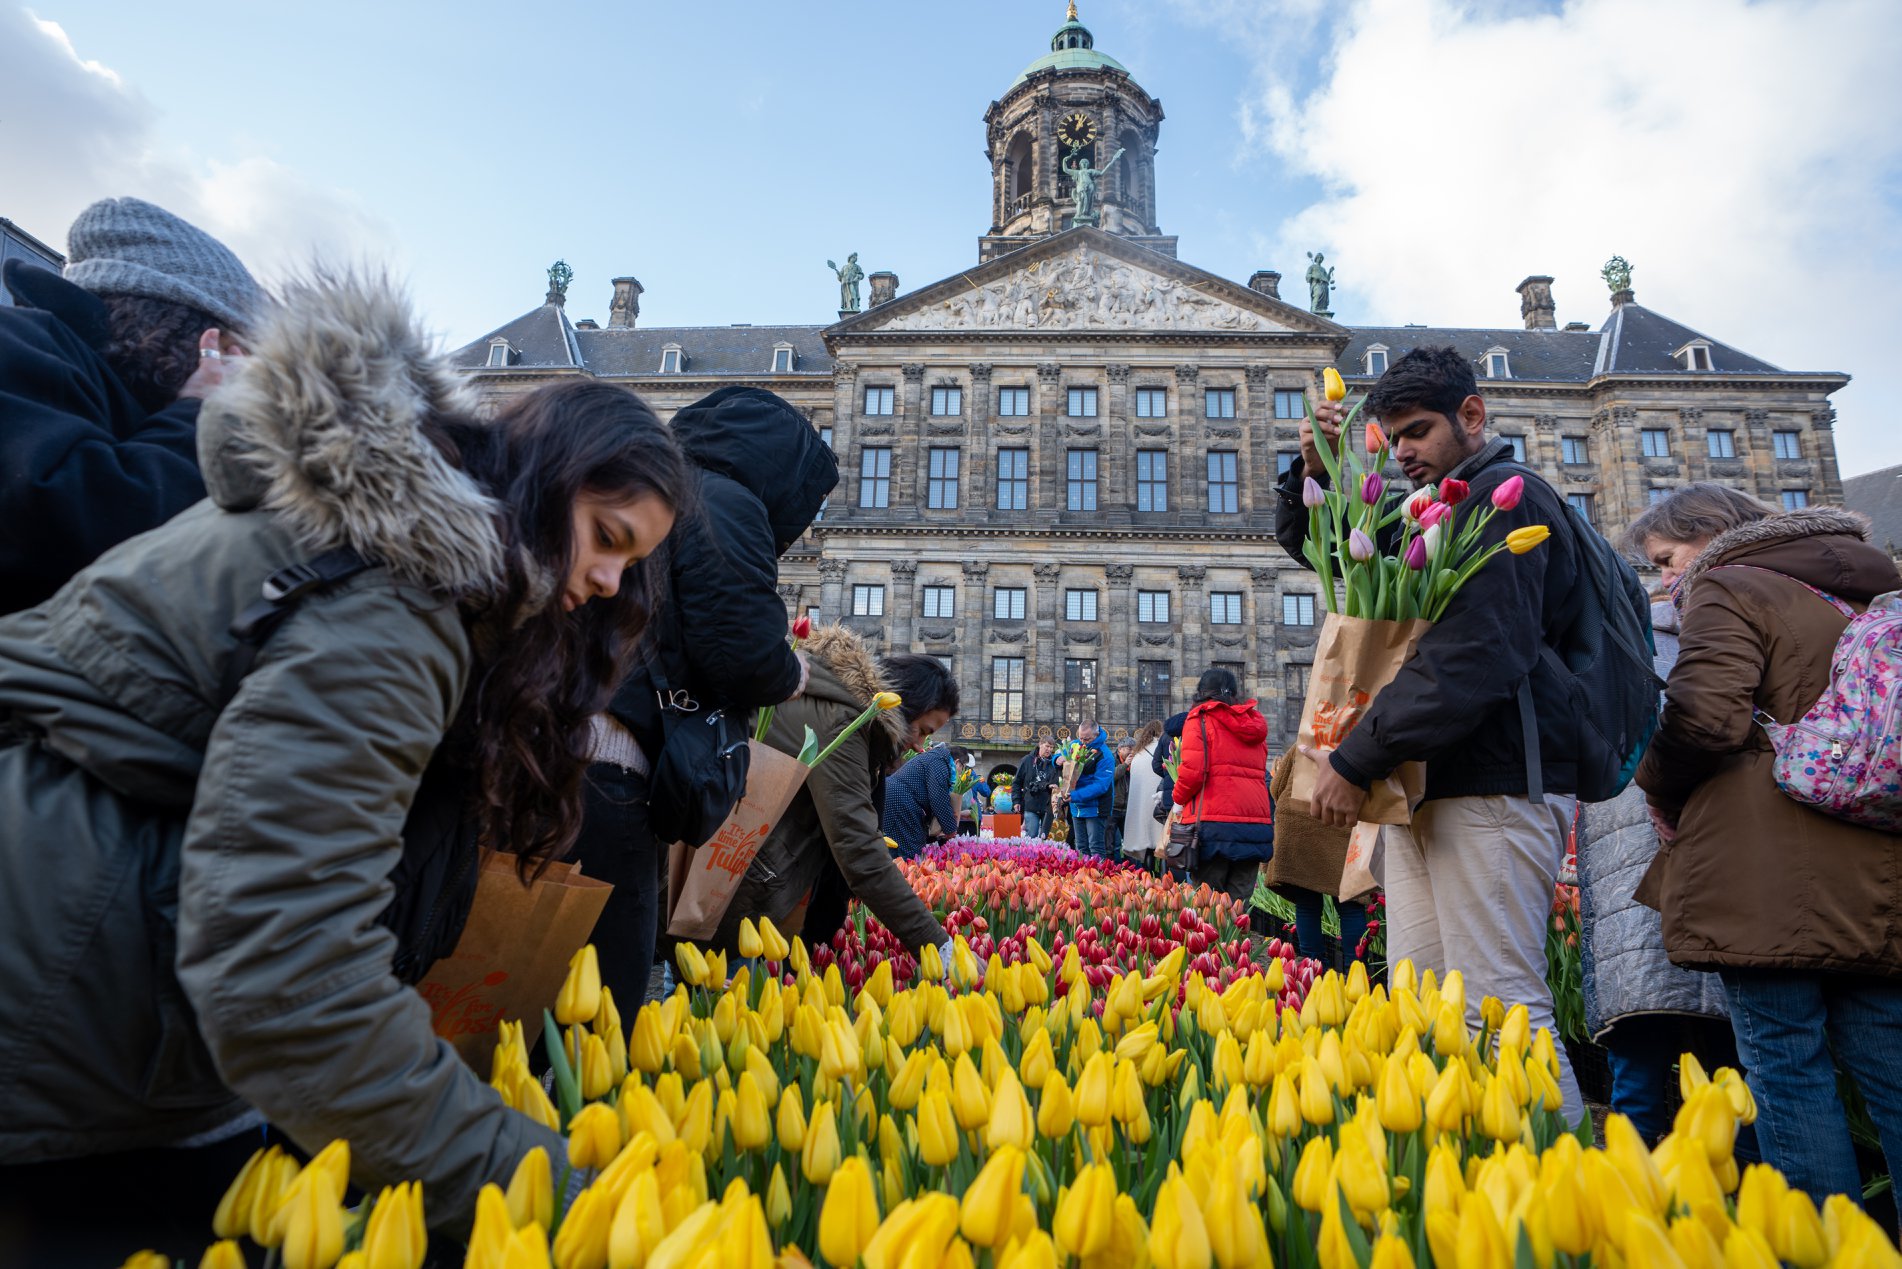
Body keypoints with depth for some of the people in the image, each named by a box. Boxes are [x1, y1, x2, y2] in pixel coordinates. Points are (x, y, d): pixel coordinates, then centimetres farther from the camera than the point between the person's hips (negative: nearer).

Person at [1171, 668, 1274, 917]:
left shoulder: (1200, 719, 0)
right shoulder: (1255, 723, 18)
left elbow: (1193, 770, -11)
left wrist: (1179, 799, 5)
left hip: (1214, 823, -5)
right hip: (1256, 821, 5)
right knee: (1238, 905, 7)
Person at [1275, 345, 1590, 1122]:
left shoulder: (1507, 496, -8)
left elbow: (1478, 657, -20)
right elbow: (1309, 542, 29)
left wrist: (1356, 760, -19)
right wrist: (1315, 470, 7)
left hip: (1494, 790, -9)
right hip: (1426, 784, 9)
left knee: (1501, 1010, -8)